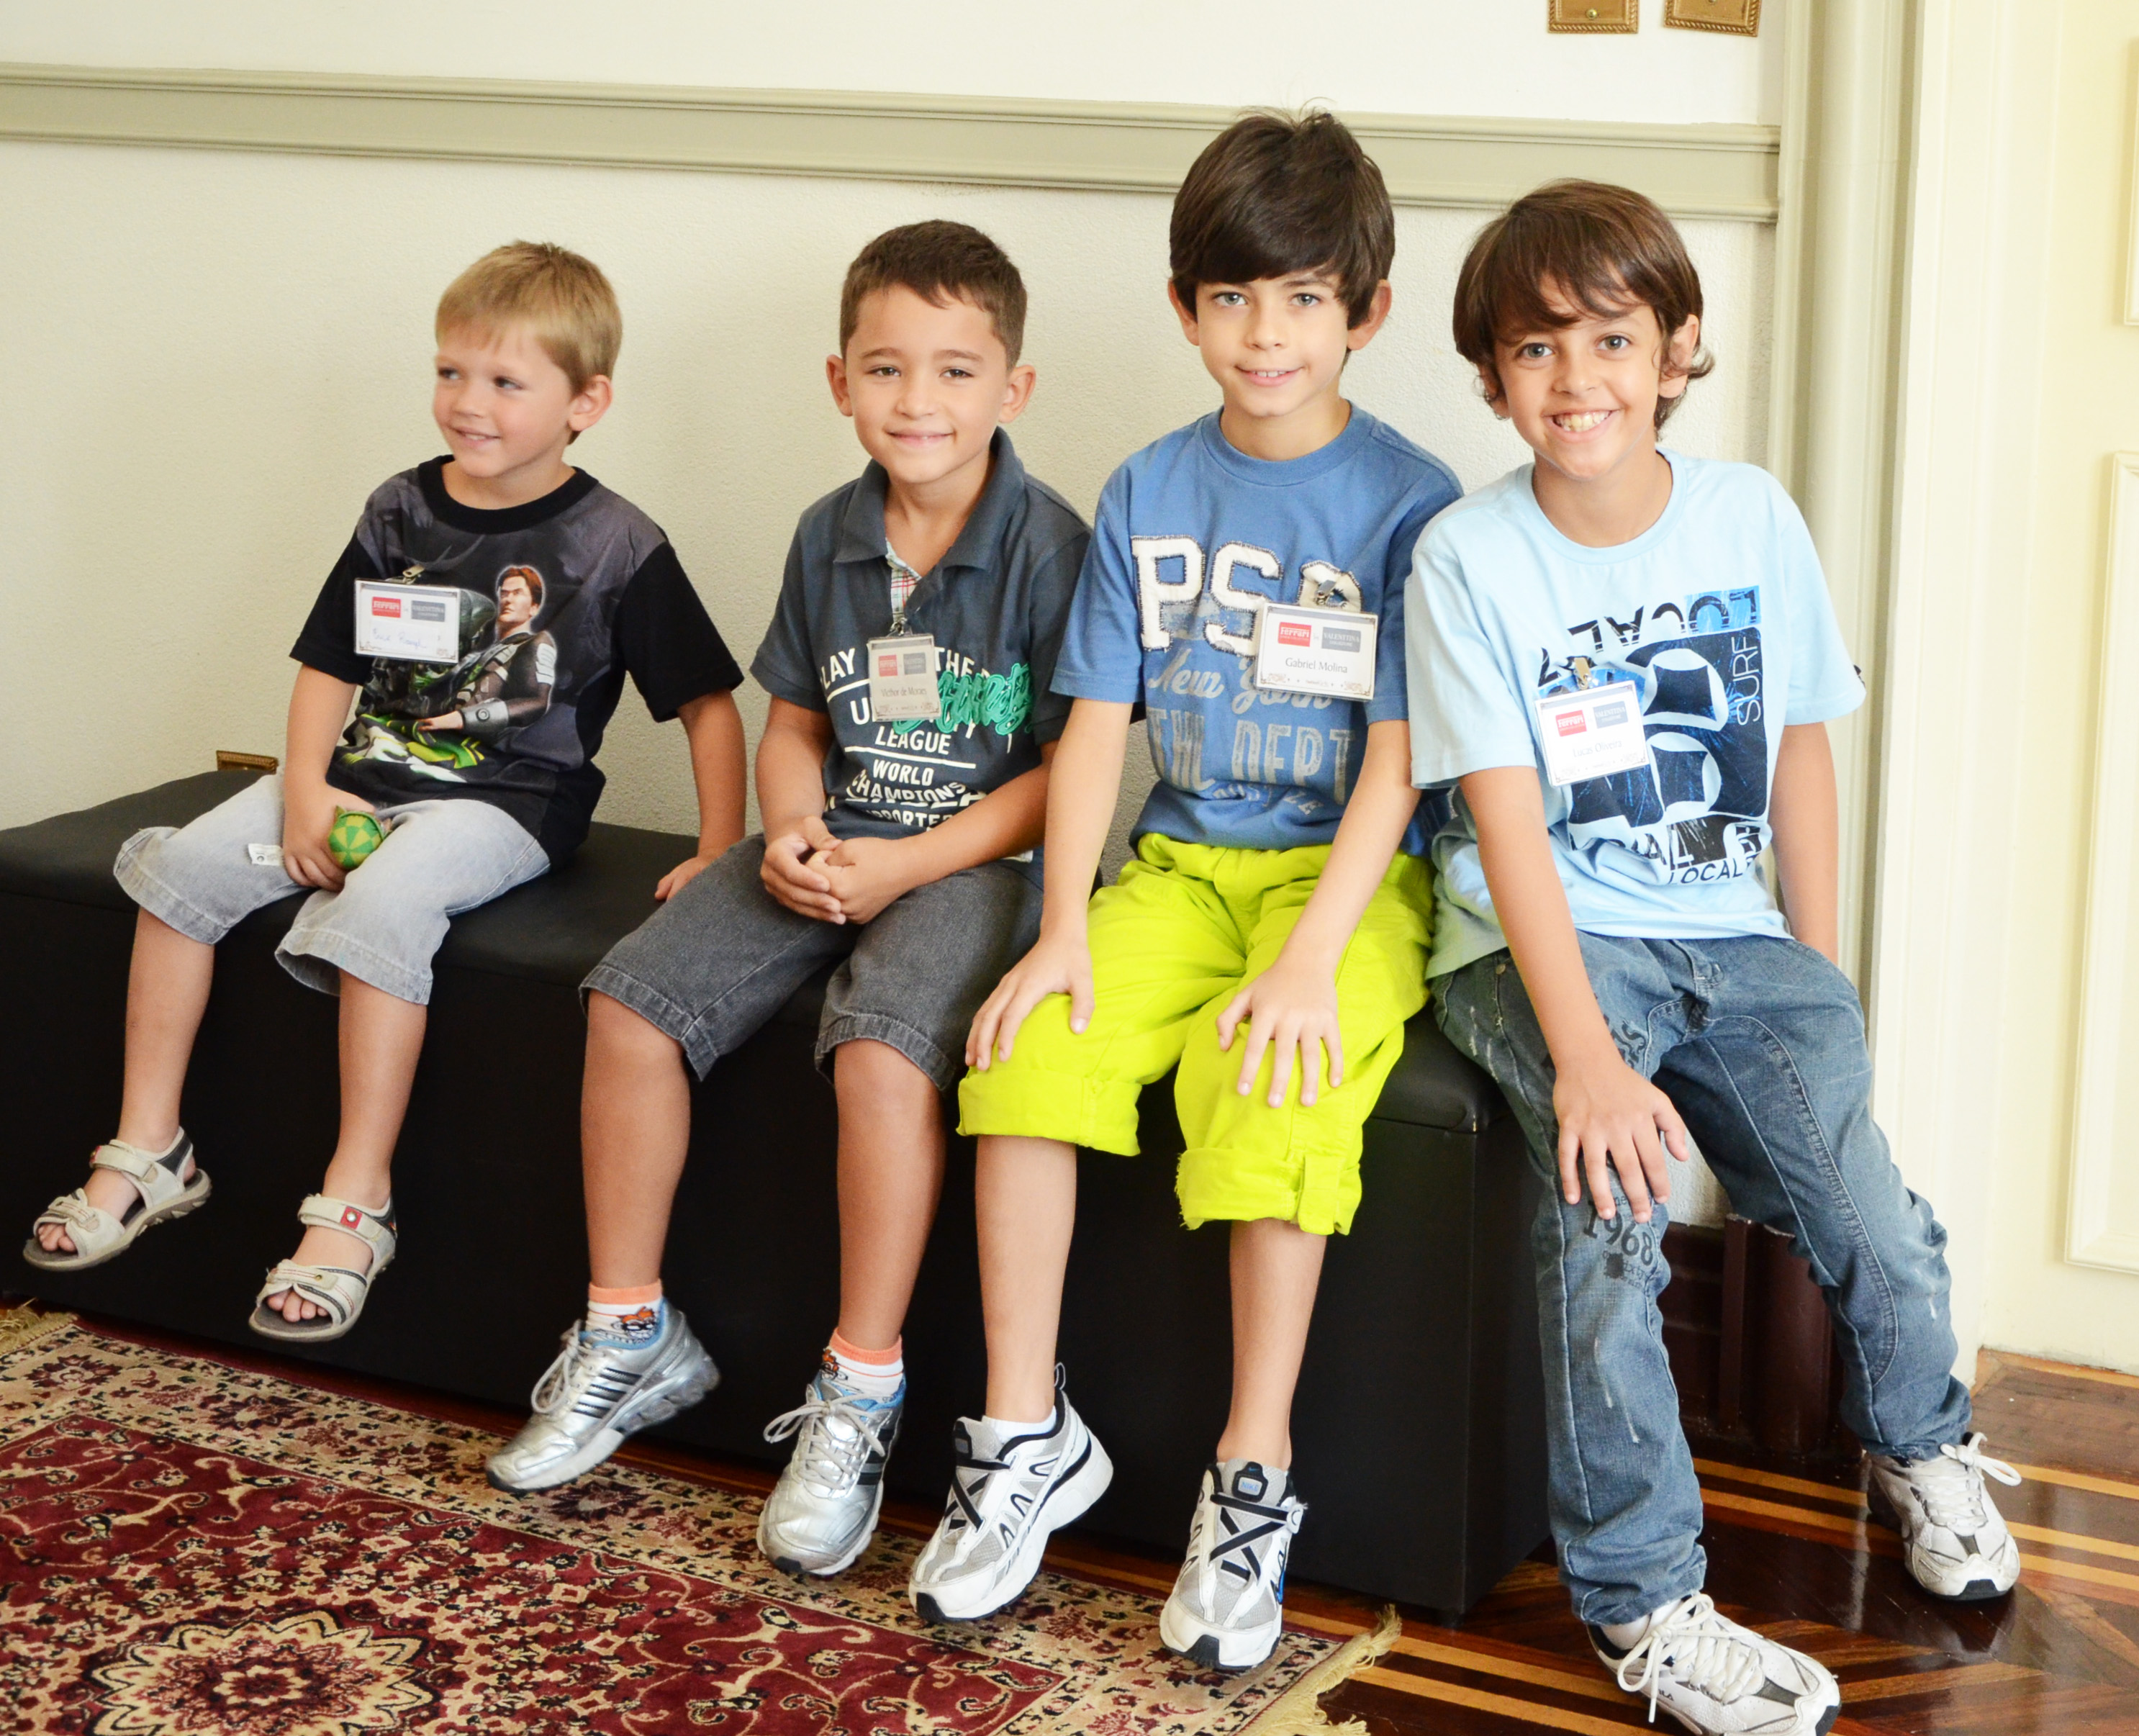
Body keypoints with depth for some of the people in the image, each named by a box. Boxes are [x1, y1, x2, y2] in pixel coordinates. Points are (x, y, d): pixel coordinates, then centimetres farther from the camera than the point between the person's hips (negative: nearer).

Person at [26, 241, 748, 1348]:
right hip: (369, 769, 6)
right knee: (181, 864, -11)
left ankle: (355, 1201, -25)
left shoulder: (615, 545, -6)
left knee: (382, 902, -34)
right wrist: (306, 788, -4)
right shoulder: (399, 513, 7)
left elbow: (708, 704, -3)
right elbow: (329, 665, 12)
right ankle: (148, 1152, -1)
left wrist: (720, 853, -10)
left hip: (507, 800, -6)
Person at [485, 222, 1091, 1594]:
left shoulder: (1051, 546, -11)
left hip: (977, 858, -6)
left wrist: (904, 865, -18)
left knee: (883, 1049, -33)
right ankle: (630, 1339, 6)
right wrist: (792, 830, -5)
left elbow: (1069, 770, -12)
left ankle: (861, 1392, -18)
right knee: (632, 1003, -10)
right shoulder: (829, 536, 7)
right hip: (828, 848, 6)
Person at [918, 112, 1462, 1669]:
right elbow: (1097, 726, 5)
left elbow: (1393, 765, -10)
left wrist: (1307, 959, -21)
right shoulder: (1149, 494, 6)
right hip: (1181, 864, 4)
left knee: (1270, 1090, -29)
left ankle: (1255, 1483, -14)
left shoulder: (1409, 504, -7)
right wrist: (1066, 929, -8)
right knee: (1028, 1051, -19)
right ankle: (1027, 1439, -5)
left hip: (1350, 879, -4)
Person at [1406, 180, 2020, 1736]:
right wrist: (1583, 1052, -24)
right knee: (1613, 1190, -29)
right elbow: (1510, 824, -14)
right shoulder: (1469, 557, -8)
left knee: (1860, 1197, -14)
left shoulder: (1752, 518, 2)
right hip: (1542, 943, -3)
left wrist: (1822, 974, 7)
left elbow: (1799, 745, 12)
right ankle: (1643, 1597, -14)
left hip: (1731, 936, 3)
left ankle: (1921, 1438, 22)